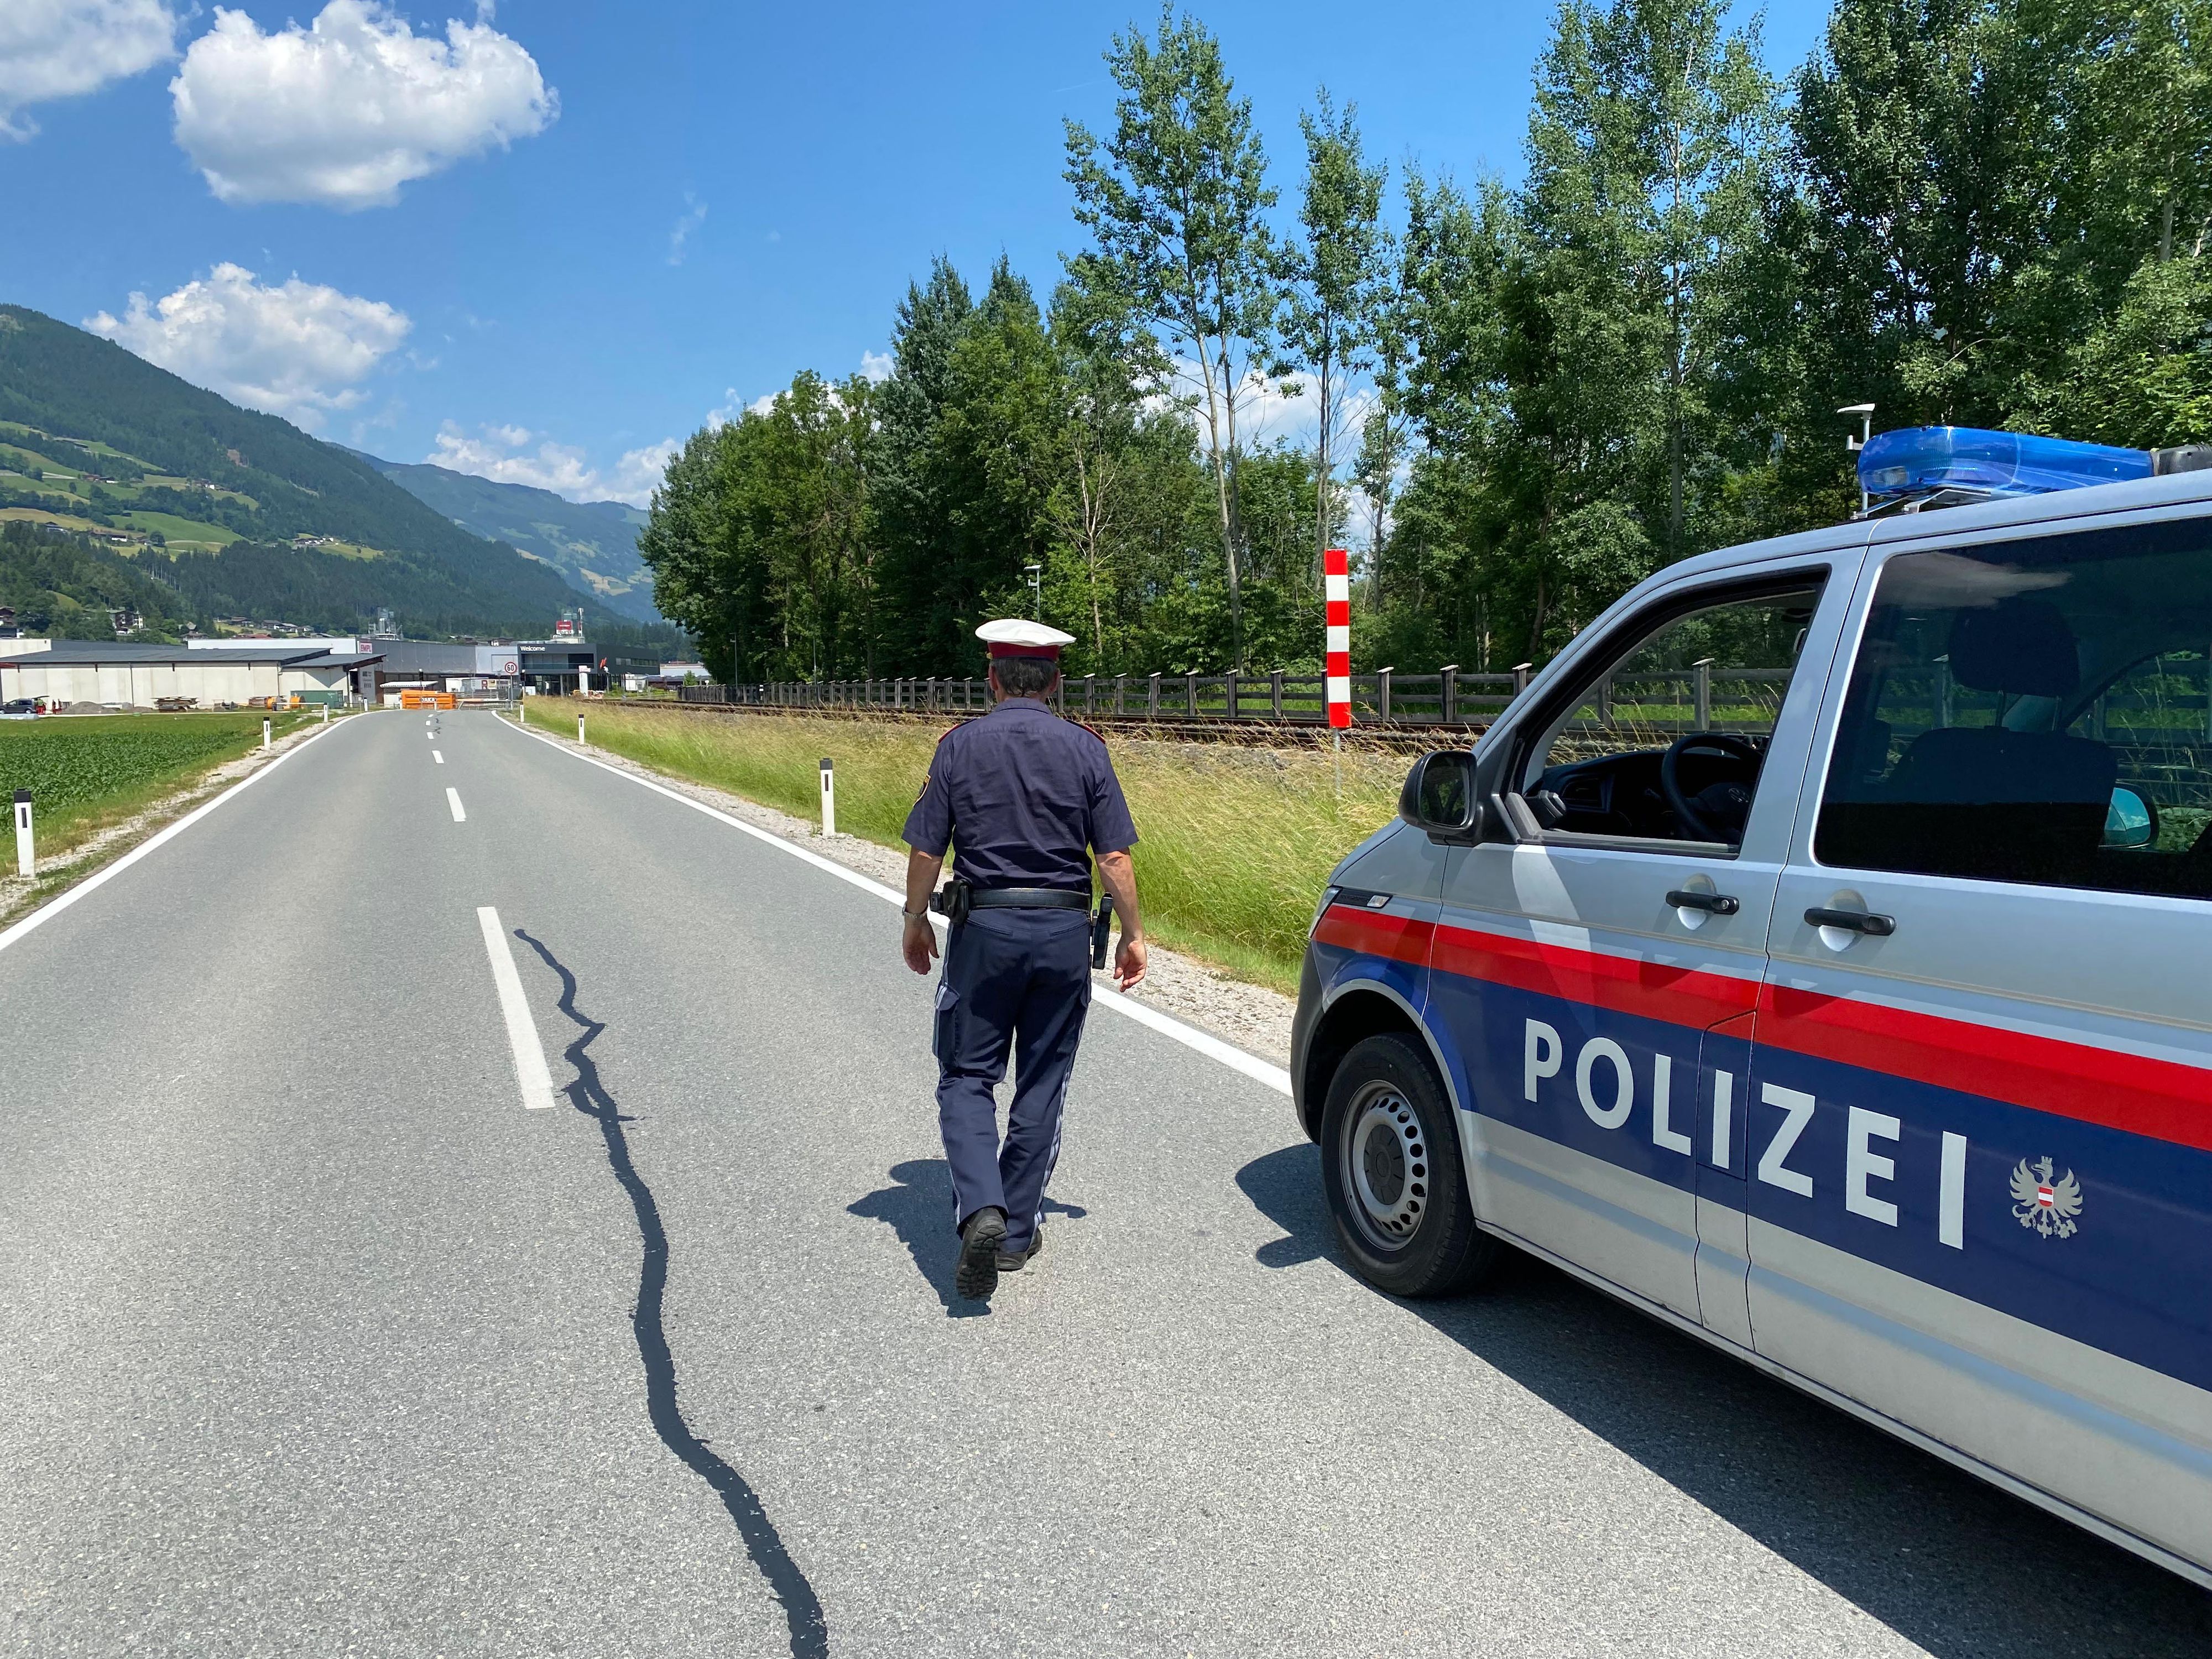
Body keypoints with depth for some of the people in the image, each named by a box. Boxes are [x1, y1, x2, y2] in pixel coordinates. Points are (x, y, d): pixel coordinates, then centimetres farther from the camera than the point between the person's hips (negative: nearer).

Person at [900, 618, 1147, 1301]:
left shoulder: (960, 745, -2)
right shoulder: (1085, 748, -1)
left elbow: (926, 850, -1)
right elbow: (1114, 857, -4)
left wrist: (916, 921, 14)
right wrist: (1132, 934, 7)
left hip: (984, 926, -1)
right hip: (1064, 932, 1)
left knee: (966, 1078, 9)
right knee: (1041, 1085, 12)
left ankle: (981, 1210, -12)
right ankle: (1018, 1232, 20)